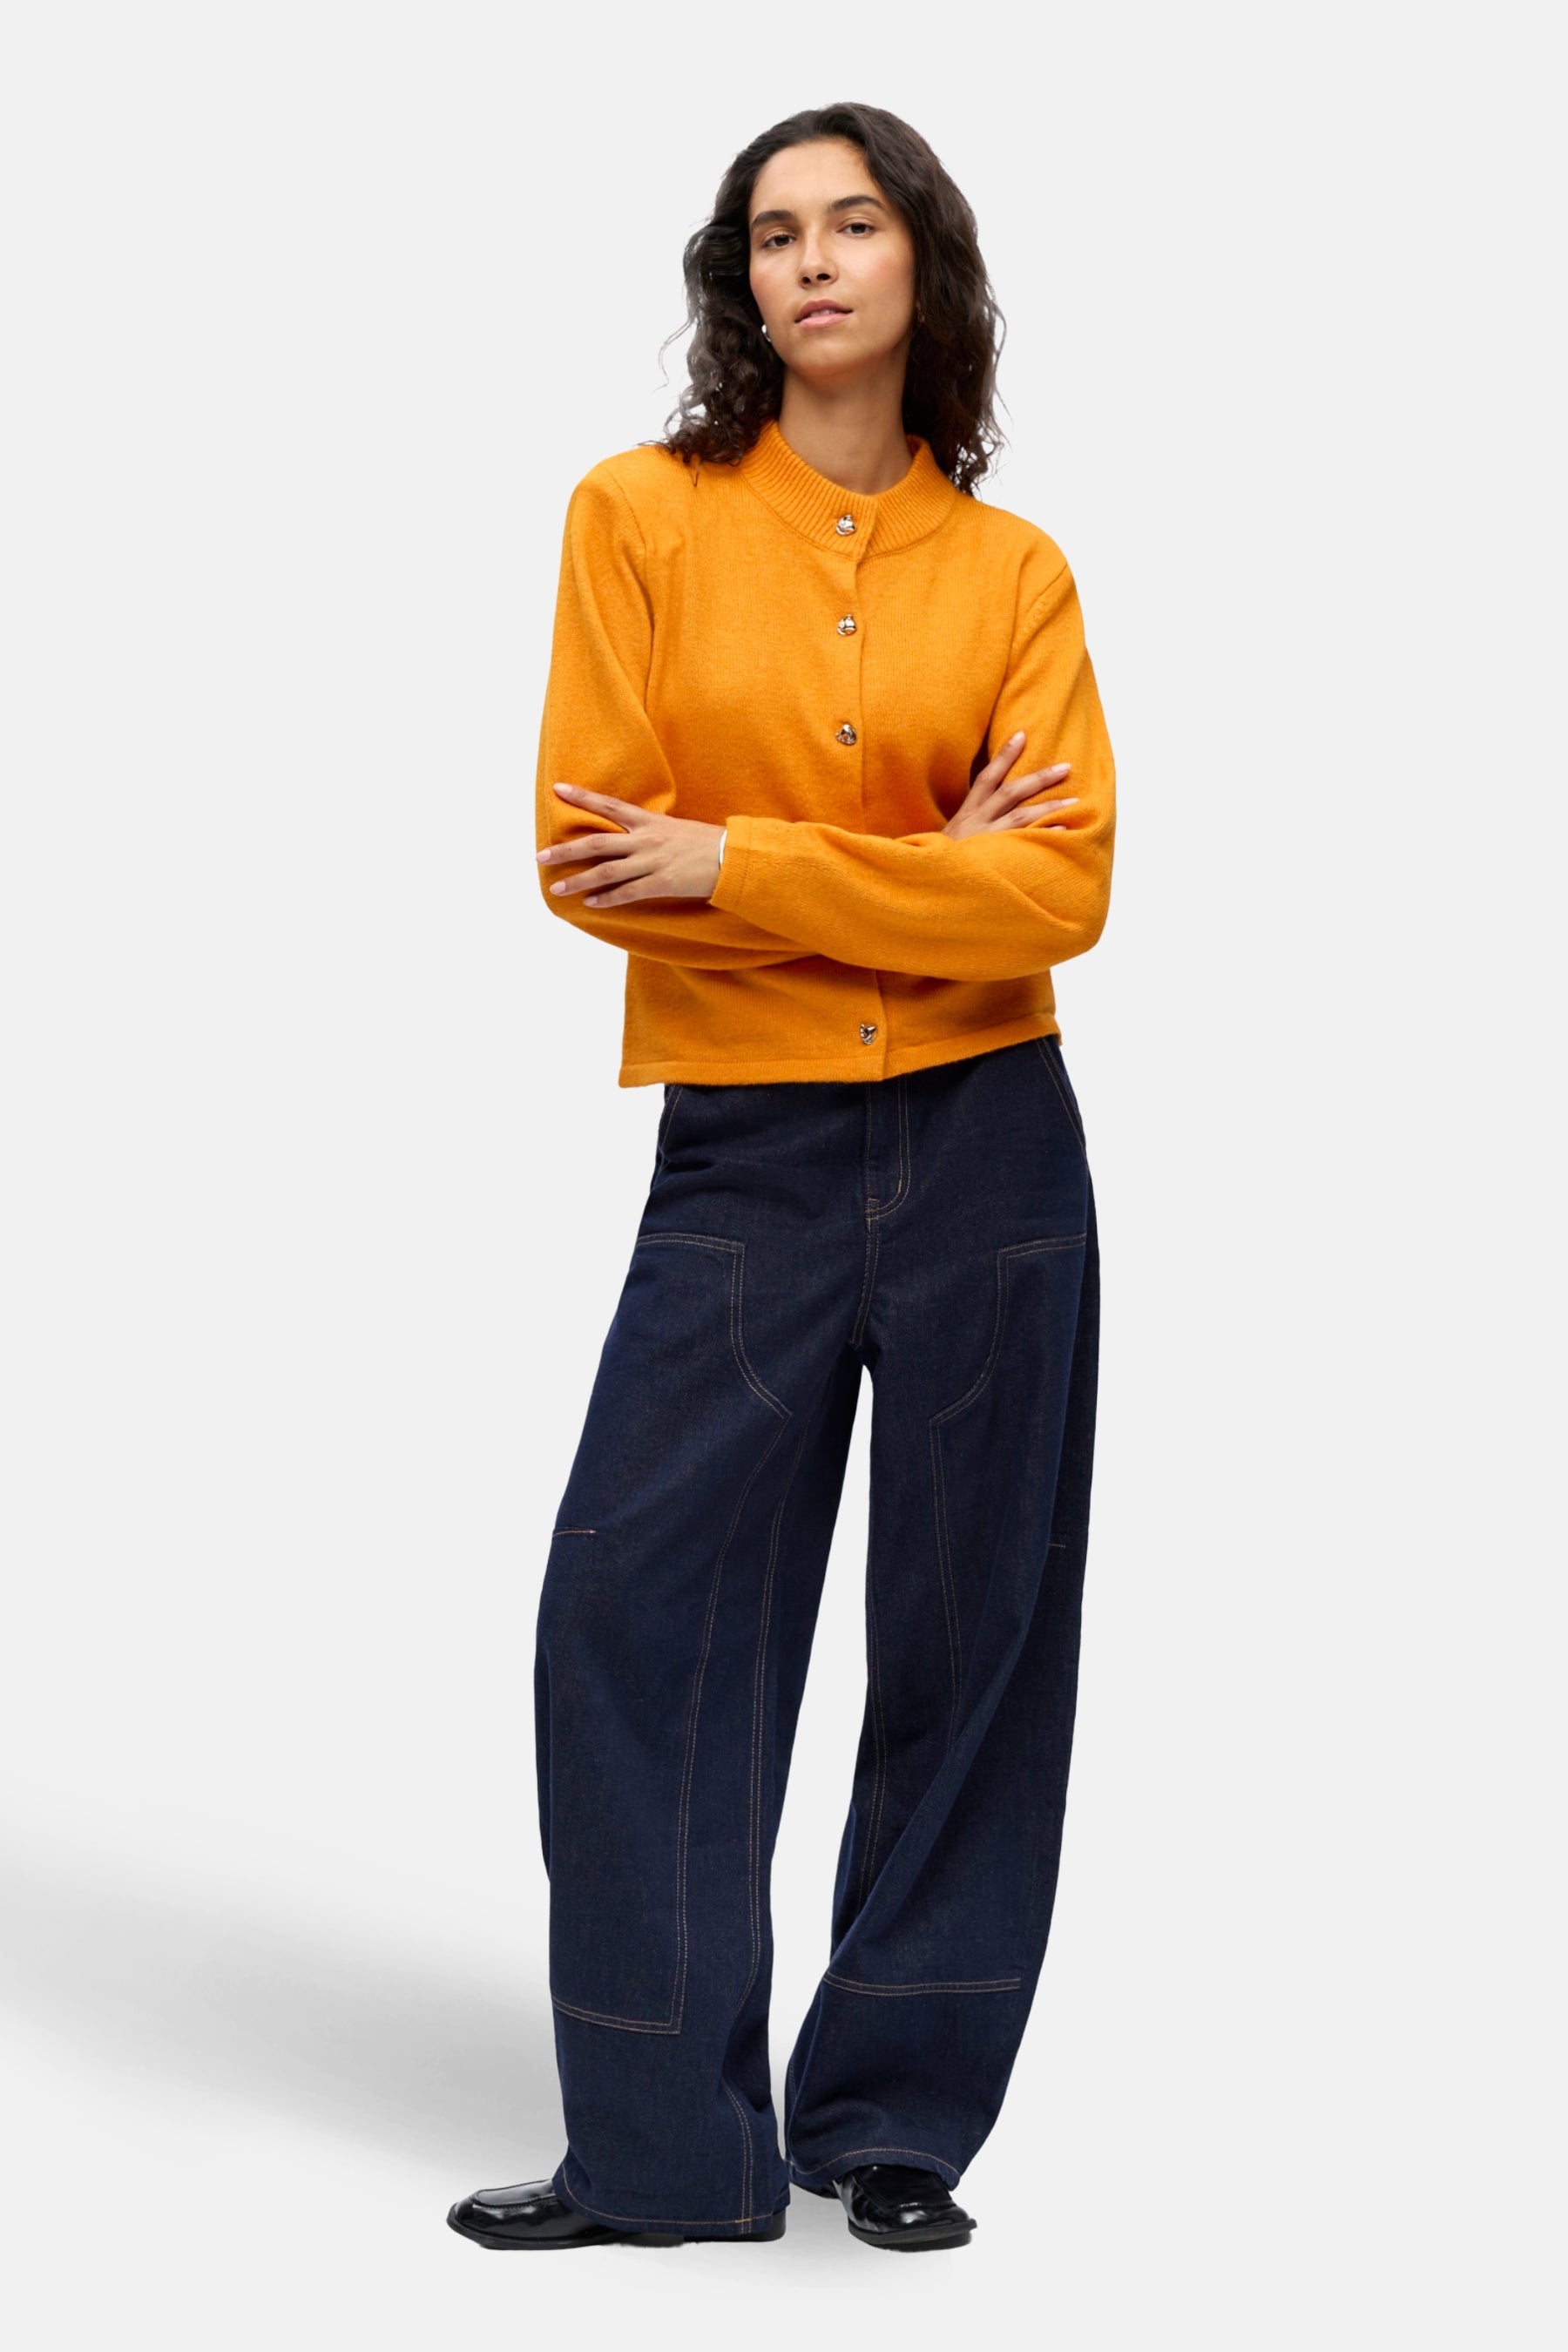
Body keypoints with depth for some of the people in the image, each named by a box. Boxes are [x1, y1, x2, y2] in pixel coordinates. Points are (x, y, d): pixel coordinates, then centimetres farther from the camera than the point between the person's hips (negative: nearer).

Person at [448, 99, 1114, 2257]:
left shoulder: (1014, 573, 4)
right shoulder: (644, 515, 1)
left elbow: (1067, 885, -9)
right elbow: (593, 859, -6)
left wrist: (740, 865, -15)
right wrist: (915, 881, -9)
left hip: (992, 1152, 1)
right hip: (744, 1156, -1)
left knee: (973, 1631, 6)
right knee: (634, 1613, -3)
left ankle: (896, 2121, 20)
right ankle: (667, 2148, 9)